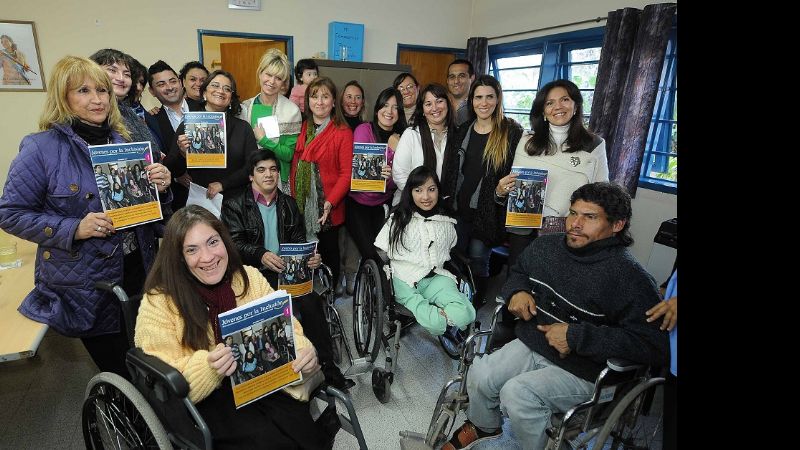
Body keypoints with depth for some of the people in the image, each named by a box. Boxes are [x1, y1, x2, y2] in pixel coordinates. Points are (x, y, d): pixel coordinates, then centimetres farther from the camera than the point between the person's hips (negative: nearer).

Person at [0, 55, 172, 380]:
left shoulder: (124, 141, 5)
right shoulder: (41, 148, -10)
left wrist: (160, 186, -9)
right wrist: (74, 229, -21)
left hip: (139, 267, 5)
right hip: (85, 282, -4)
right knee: (118, 371, 11)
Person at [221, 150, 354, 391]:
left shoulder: (288, 204, 19)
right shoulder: (234, 204, 6)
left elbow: (300, 241, 16)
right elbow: (234, 243, -6)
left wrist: (310, 258, -7)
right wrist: (261, 255, -27)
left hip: (287, 271, 4)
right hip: (253, 274, -3)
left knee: (311, 301, -27)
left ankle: (327, 365, -13)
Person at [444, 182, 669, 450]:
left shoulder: (631, 278, -18)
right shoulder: (546, 246, 2)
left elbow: (655, 345, -21)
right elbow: (517, 271, 21)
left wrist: (577, 336, -24)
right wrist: (517, 290, -4)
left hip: (580, 371, -5)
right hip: (530, 346, 6)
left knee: (517, 392, -26)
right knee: (479, 375, -14)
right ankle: (482, 426, 21)